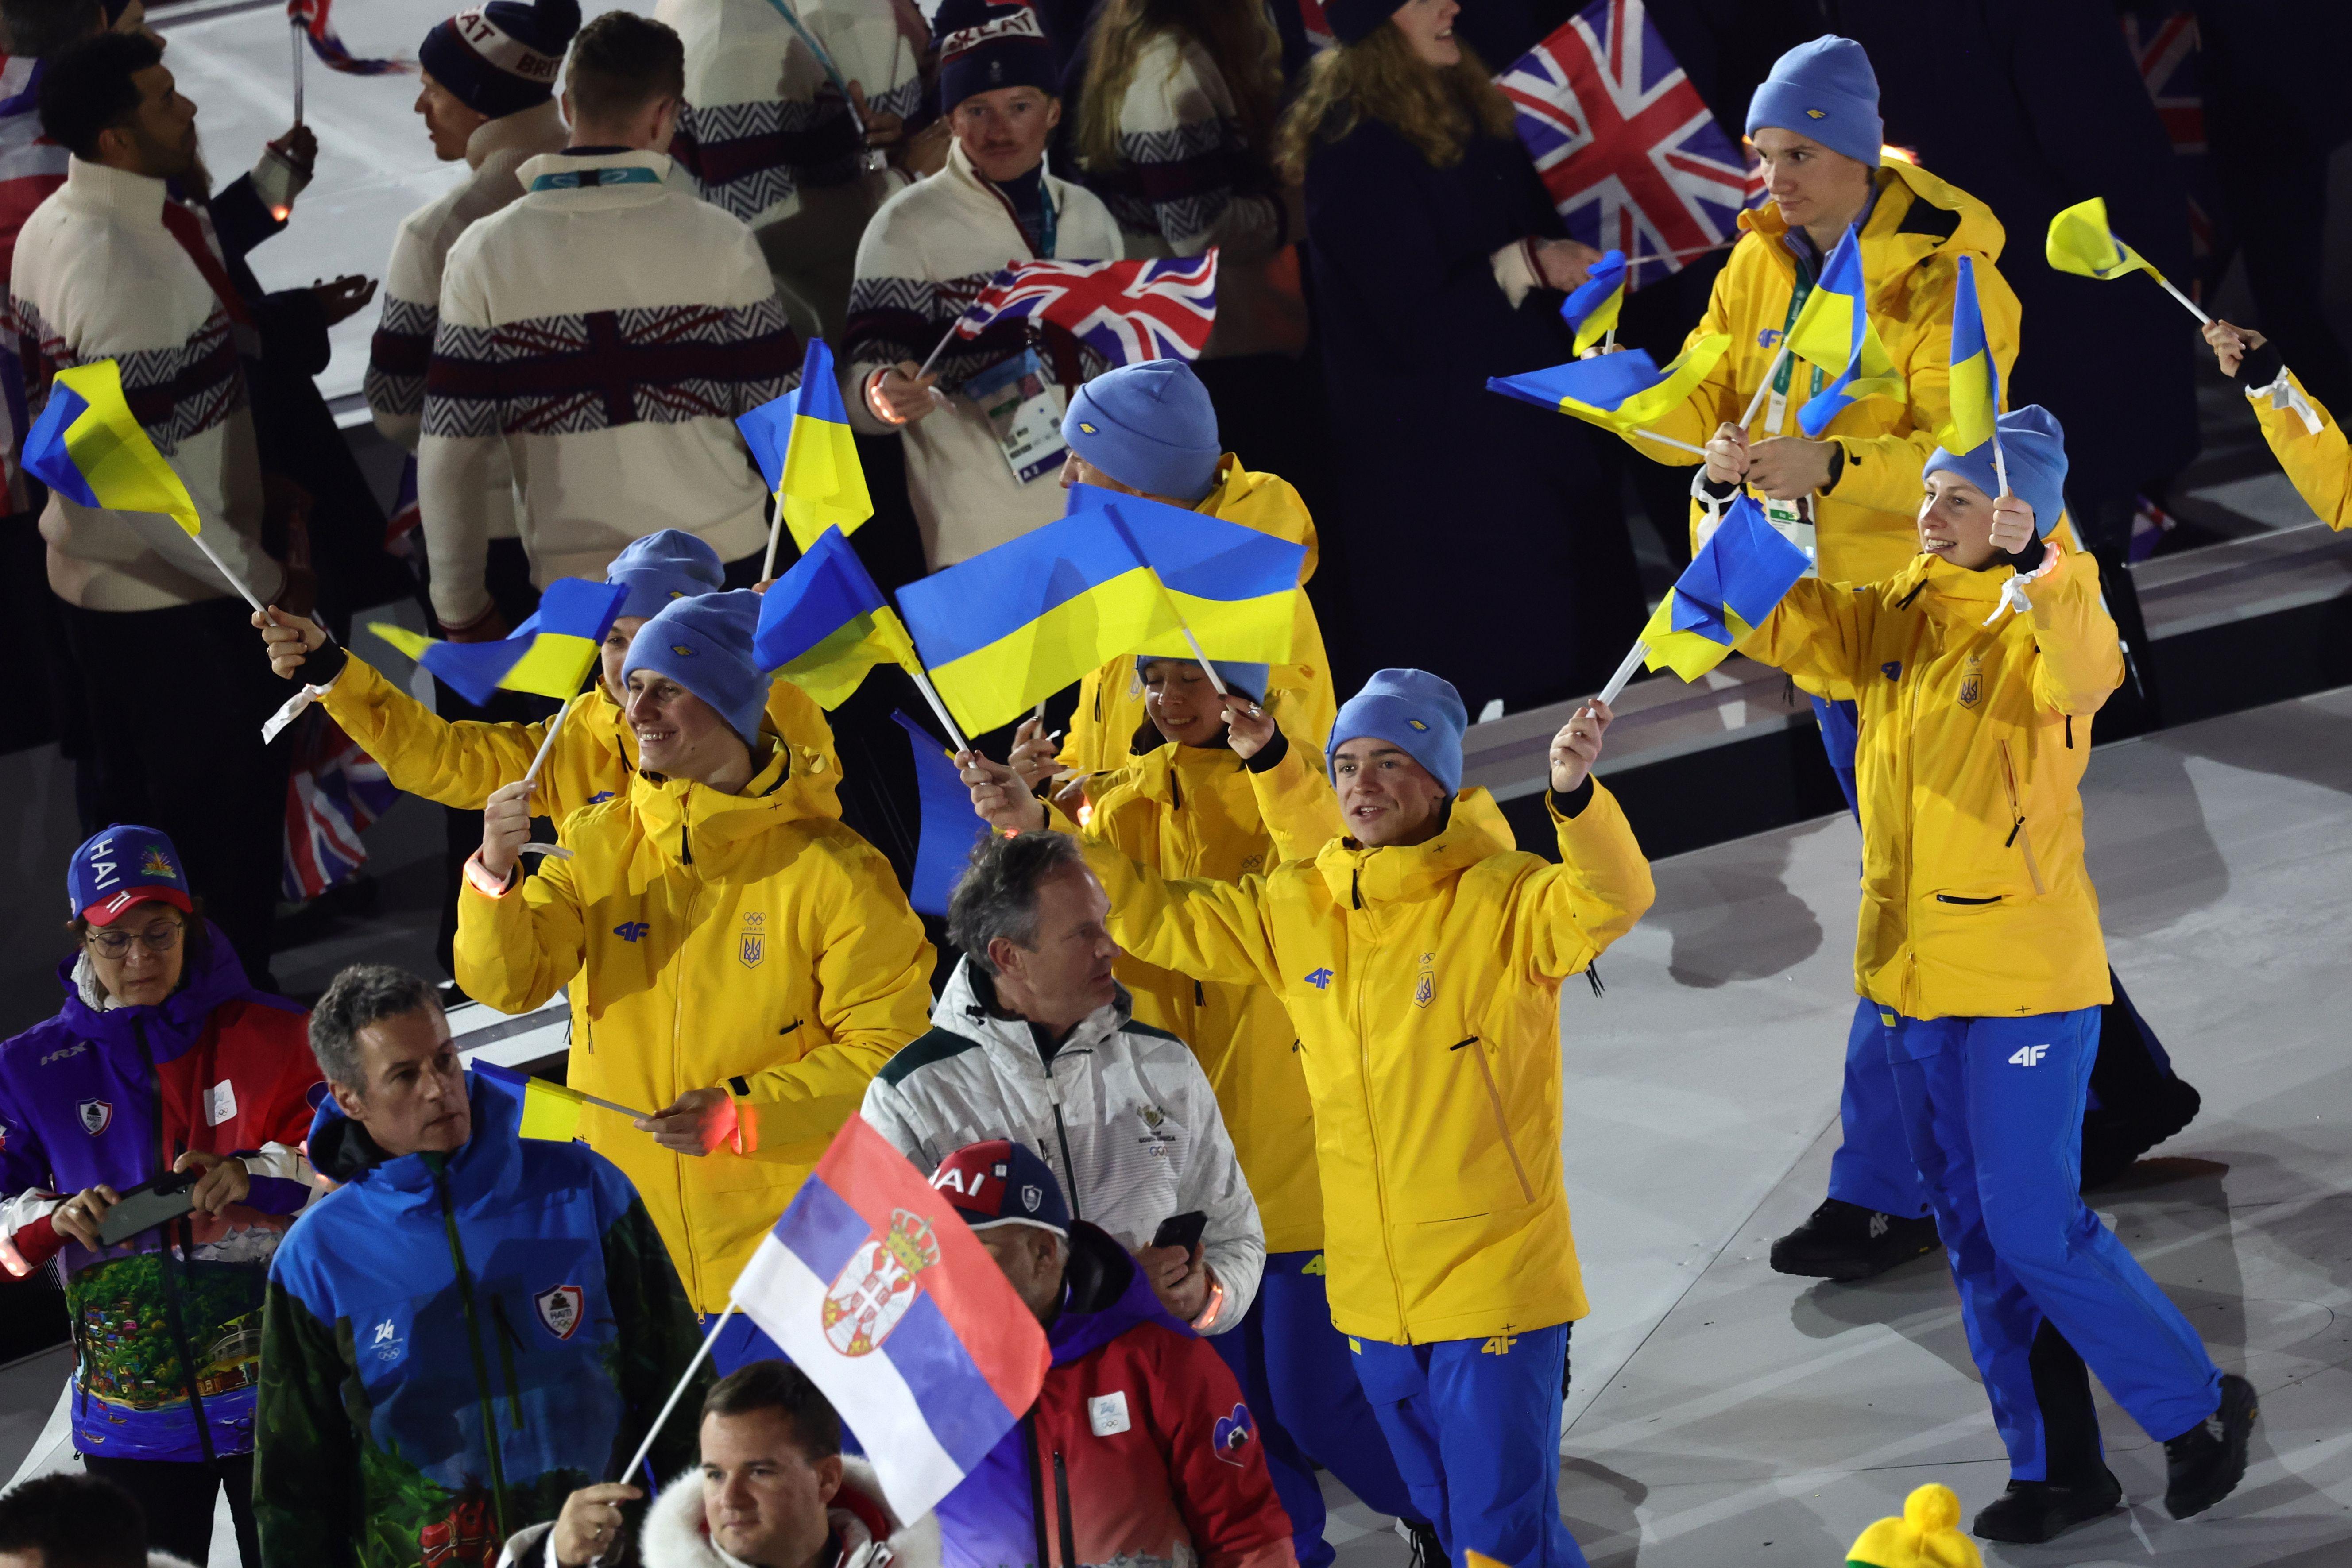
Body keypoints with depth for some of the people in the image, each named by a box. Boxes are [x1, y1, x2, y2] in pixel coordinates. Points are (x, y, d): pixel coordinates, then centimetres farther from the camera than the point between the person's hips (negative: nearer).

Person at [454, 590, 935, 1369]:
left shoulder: (831, 870, -9)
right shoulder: (597, 845, 2)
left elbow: (889, 1043, -9)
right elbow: (507, 983, -7)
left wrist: (748, 1111, -19)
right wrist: (496, 875, -26)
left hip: (782, 1240, -3)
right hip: (624, 1242, 4)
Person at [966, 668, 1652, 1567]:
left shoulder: (1501, 899, -12)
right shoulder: (1295, 911, 5)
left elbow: (1610, 901, -28)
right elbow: (1158, 918, 11)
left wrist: (1573, 794, -47)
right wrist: (1038, 833, 1)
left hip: (1497, 1282, -6)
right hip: (1373, 1295, 6)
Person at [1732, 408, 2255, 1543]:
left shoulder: (2037, 623, -13)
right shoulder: (1891, 617, 6)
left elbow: (2090, 672, -35)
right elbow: (1774, 623, 4)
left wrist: (2043, 568, -52)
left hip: (2023, 978, -7)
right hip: (1910, 976, 7)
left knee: (2033, 1228, -7)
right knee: (1976, 1238, 12)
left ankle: (2196, 1409, 14)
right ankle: (2058, 1469, 23)